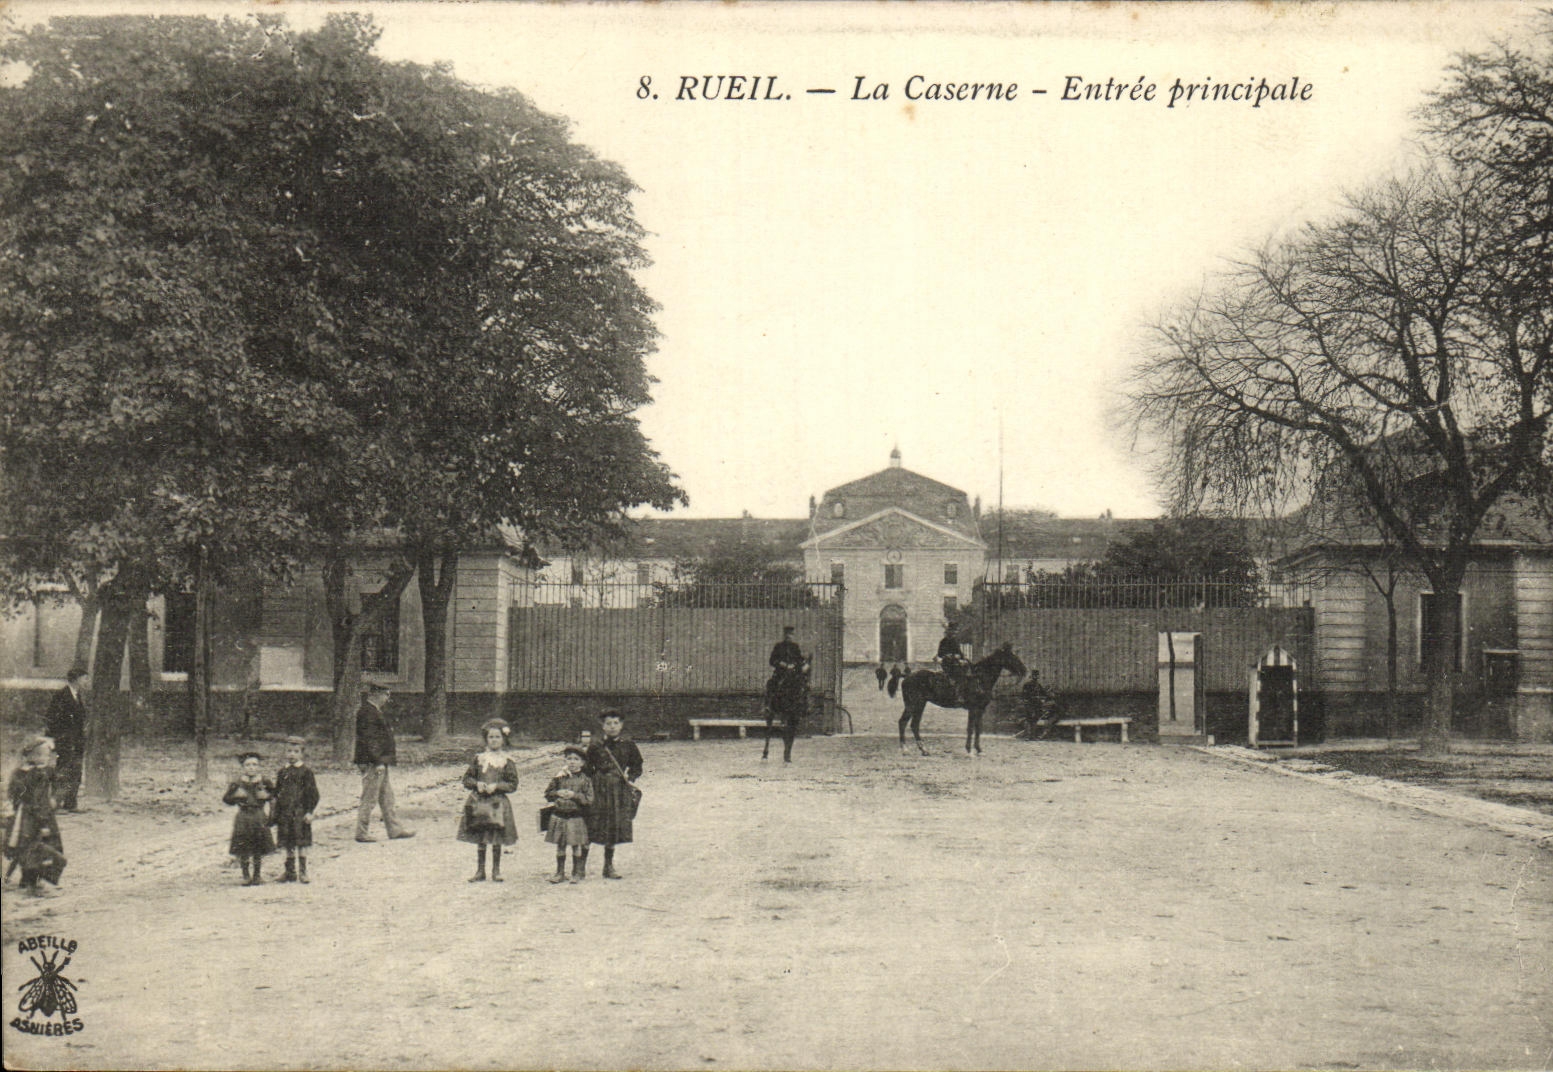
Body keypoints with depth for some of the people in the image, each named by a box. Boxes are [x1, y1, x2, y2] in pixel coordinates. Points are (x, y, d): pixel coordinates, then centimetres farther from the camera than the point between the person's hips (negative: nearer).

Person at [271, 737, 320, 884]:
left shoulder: (306, 771, -3)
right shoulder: (283, 772, 10)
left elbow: (312, 793, -4)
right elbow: (277, 793, 16)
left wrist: (309, 811, -10)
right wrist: (274, 812, 13)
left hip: (300, 812, -4)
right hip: (285, 813, 4)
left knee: (301, 844, -3)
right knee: (288, 844, 9)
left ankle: (302, 872, 3)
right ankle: (290, 872, 17)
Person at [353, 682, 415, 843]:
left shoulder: (374, 711, 17)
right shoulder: (367, 712, -16)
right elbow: (368, 739, -21)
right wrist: (378, 761, -23)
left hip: (379, 762, 11)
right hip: (373, 763, -11)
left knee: (386, 796, 14)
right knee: (369, 798, -4)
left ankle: (395, 828, 20)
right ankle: (362, 832, 3)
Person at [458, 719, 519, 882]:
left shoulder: (507, 761, 2)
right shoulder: (478, 759, 9)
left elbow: (513, 785, -1)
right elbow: (466, 779, 10)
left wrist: (496, 786, -14)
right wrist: (477, 784, -9)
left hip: (498, 803, -2)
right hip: (478, 803, 2)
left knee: (496, 840, 1)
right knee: (480, 840, 5)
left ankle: (496, 871, 12)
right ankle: (480, 871, 13)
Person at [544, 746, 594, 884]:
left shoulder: (585, 780, -2)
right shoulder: (559, 778, 5)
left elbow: (589, 800, -7)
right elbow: (547, 793, 9)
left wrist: (574, 795, -17)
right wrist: (557, 793, -9)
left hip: (577, 817, -2)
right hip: (559, 816, 2)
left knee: (576, 846, 3)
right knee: (560, 846, 8)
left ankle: (577, 873, 16)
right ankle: (560, 873, 18)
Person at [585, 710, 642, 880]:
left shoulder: (628, 745, 4)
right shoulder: (596, 747, 0)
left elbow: (637, 767, 11)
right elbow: (588, 770, 5)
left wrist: (630, 776, -7)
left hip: (619, 789, 2)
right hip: (598, 790, -2)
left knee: (614, 828, 7)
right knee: (590, 827, -4)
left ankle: (609, 866, 19)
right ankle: (581, 864, 7)